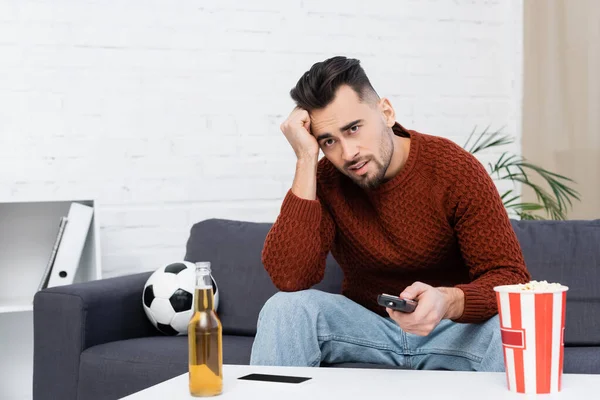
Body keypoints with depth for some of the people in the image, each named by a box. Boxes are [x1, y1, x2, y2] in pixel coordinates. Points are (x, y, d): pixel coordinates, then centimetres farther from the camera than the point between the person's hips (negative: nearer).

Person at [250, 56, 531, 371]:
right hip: (364, 325, 2)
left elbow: (510, 279, -20)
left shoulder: (456, 170, -19)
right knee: (284, 308, -25)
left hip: (455, 324, -2)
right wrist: (306, 160, -29)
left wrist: (448, 301, -43)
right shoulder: (325, 180, -14)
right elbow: (289, 279, -28)